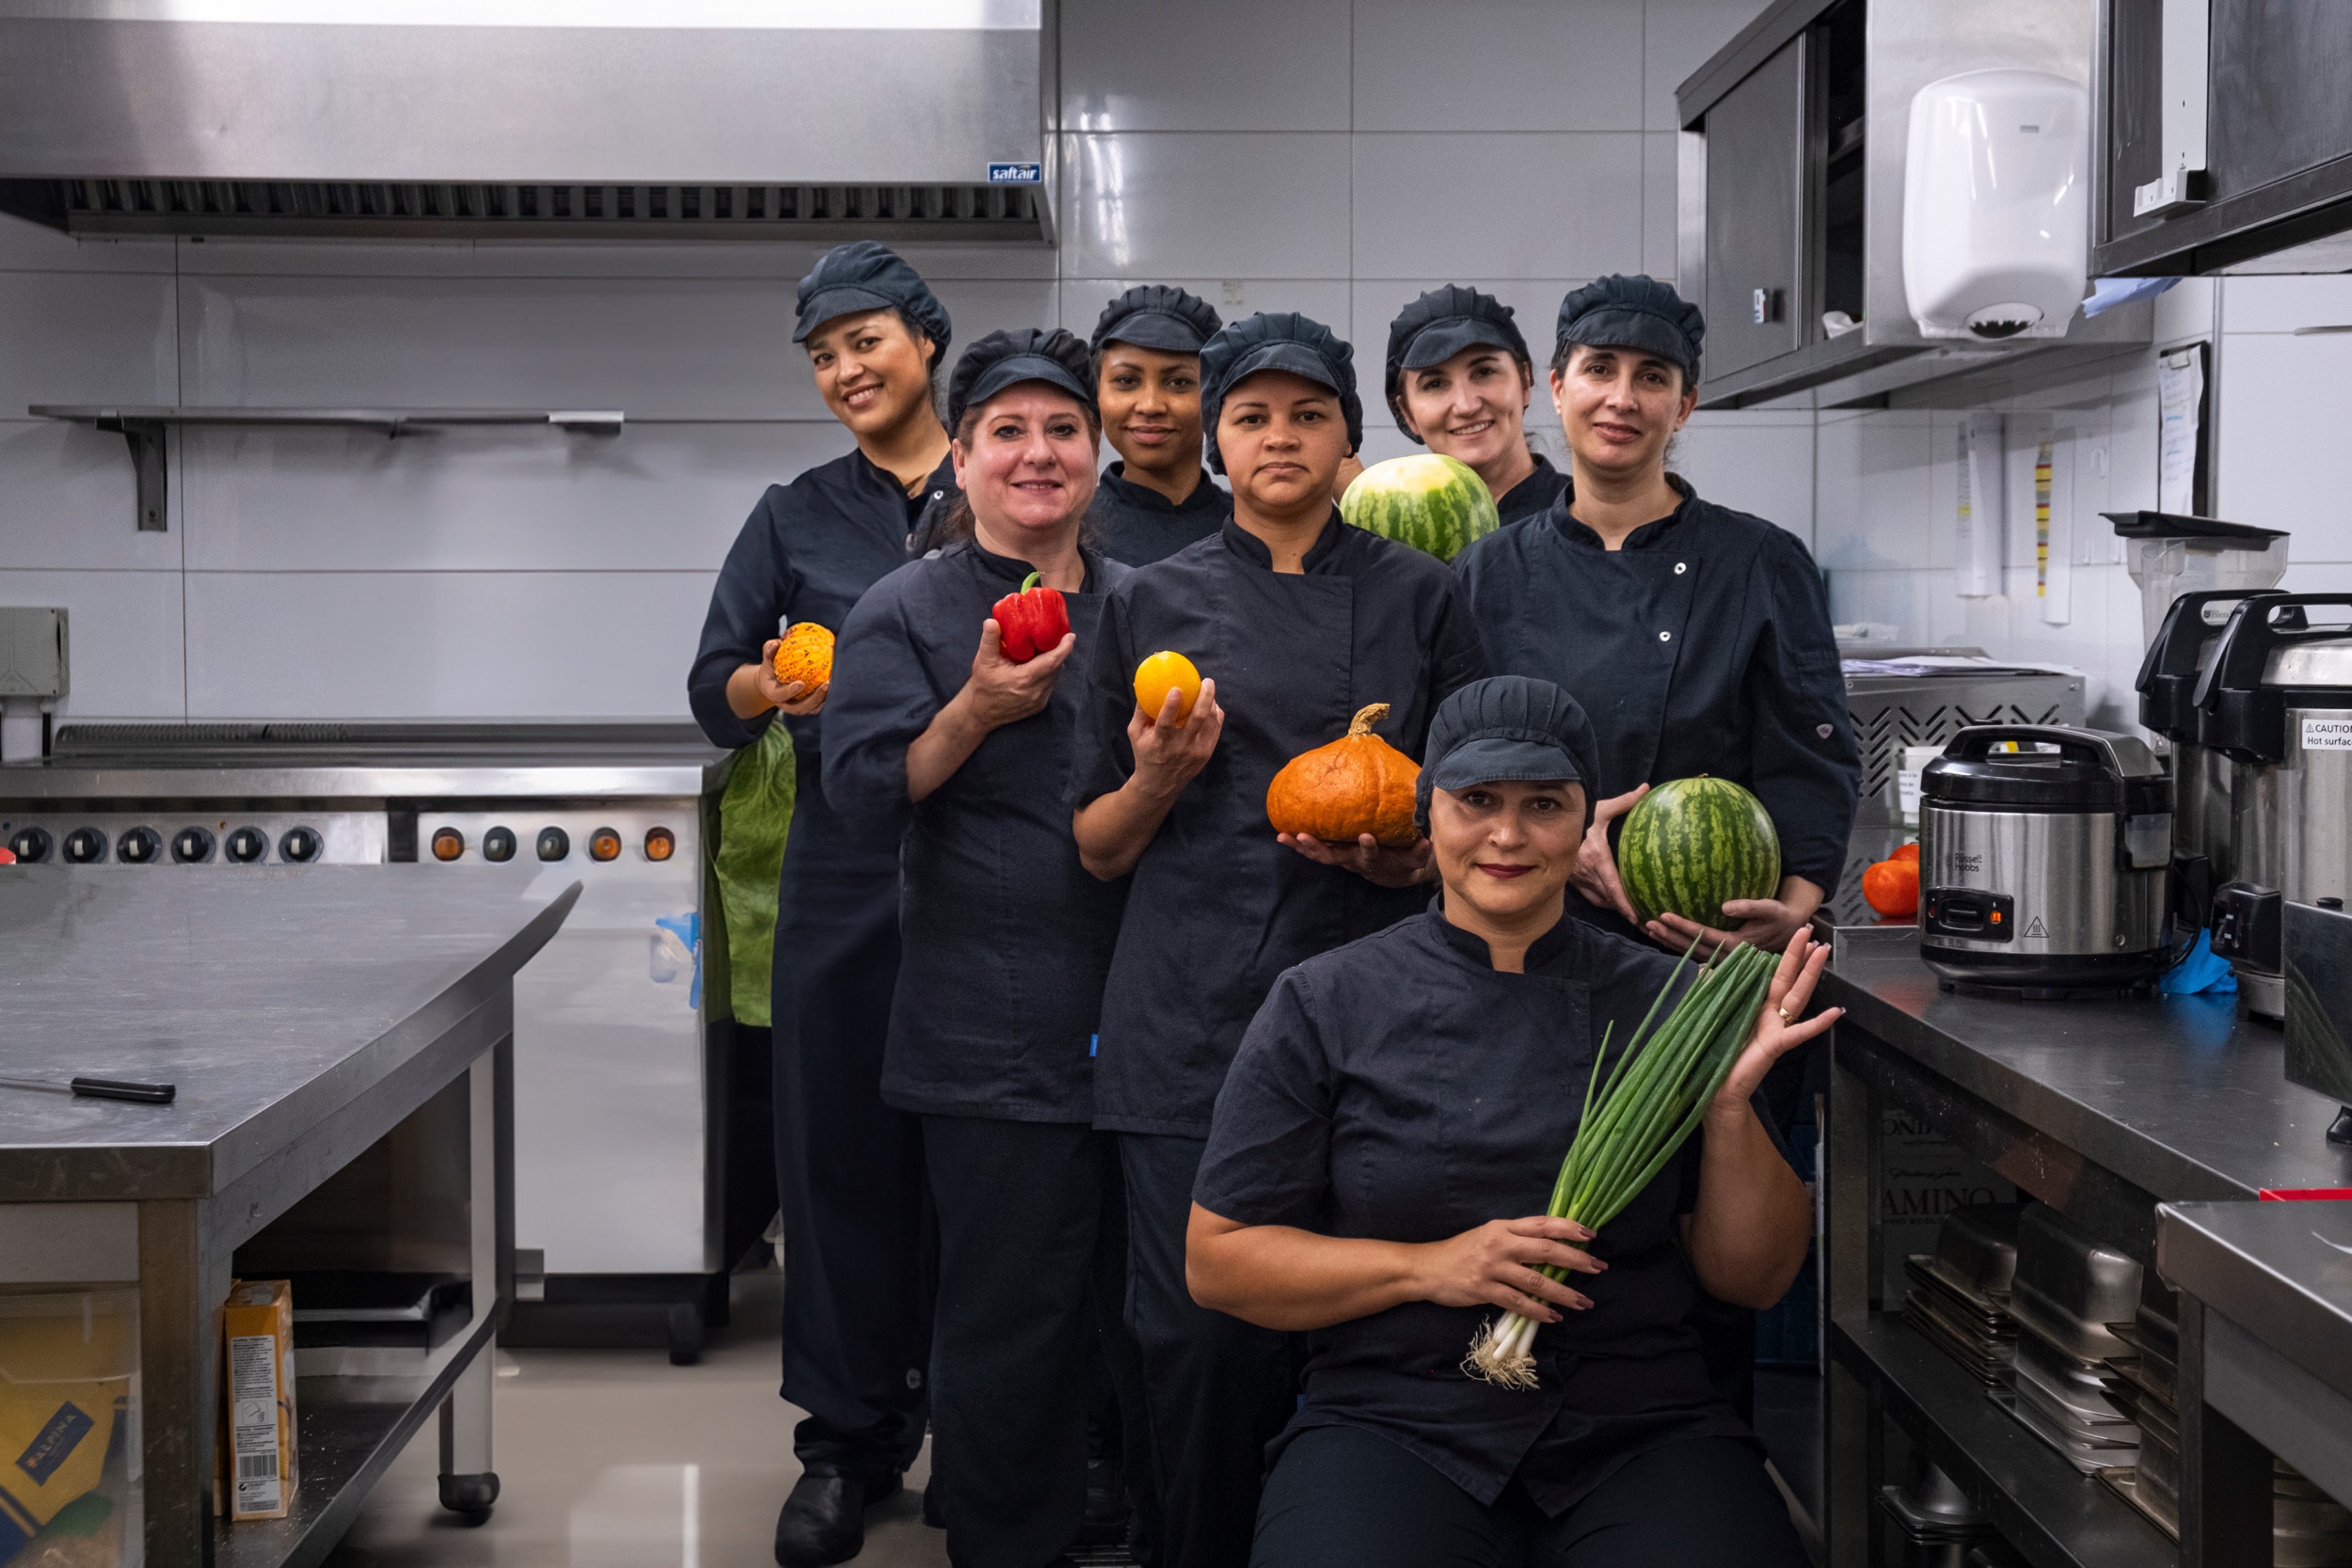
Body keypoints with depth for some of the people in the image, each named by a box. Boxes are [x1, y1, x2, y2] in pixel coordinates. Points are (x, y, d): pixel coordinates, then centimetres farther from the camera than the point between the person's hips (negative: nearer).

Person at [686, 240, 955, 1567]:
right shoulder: (799, 516, 10)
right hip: (848, 871, 2)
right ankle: (848, 1442, 17)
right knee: (842, 1148, 4)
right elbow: (713, 688, 6)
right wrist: (773, 685, -15)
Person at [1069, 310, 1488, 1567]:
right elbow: (1098, 847, 10)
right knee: (1200, 1336, -3)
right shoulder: (1153, 603, 9)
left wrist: (1400, 853, -10)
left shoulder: (1419, 599, 9)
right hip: (1190, 1022, 0)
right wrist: (1159, 778, -10)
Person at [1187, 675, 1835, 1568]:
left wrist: (1731, 1104, -7)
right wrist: (1428, 1267, -10)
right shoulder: (1324, 1007, 4)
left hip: (1641, 1428, 2)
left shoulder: (1663, 1002, 7)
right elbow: (1219, 1260, 2)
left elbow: (1754, 1278, 9)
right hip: (1396, 1421, -1)